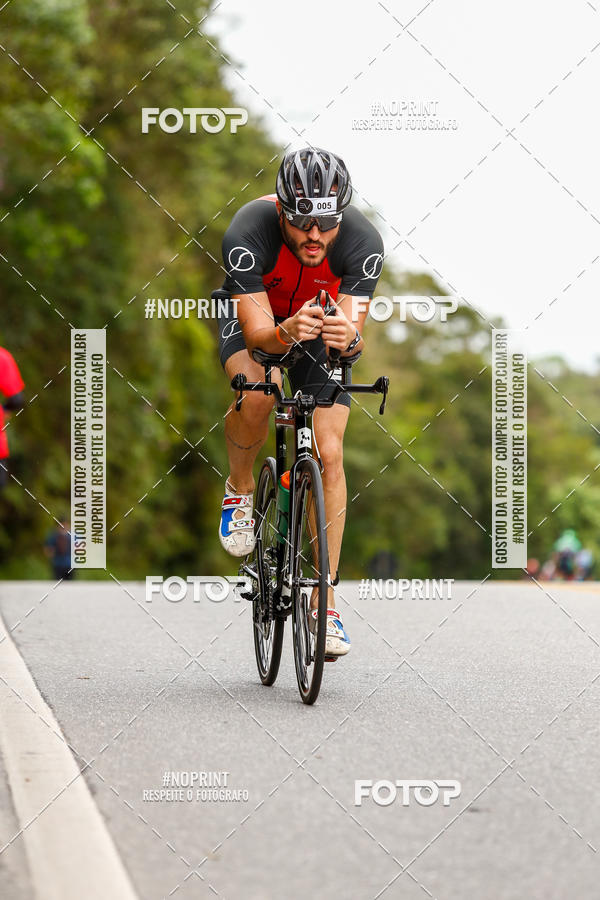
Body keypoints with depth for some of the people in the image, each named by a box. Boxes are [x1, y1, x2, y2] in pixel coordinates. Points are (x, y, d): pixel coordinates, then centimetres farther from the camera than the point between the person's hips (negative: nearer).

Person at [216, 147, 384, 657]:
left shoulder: (363, 242, -32)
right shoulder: (248, 233, -36)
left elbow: (354, 329, -34)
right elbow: (257, 332, -37)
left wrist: (350, 338, -58)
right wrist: (286, 332, -59)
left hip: (325, 316, 1)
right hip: (253, 315, -1)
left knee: (329, 455, -13)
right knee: (256, 394, -34)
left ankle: (323, 604, -6)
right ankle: (240, 491, -2)